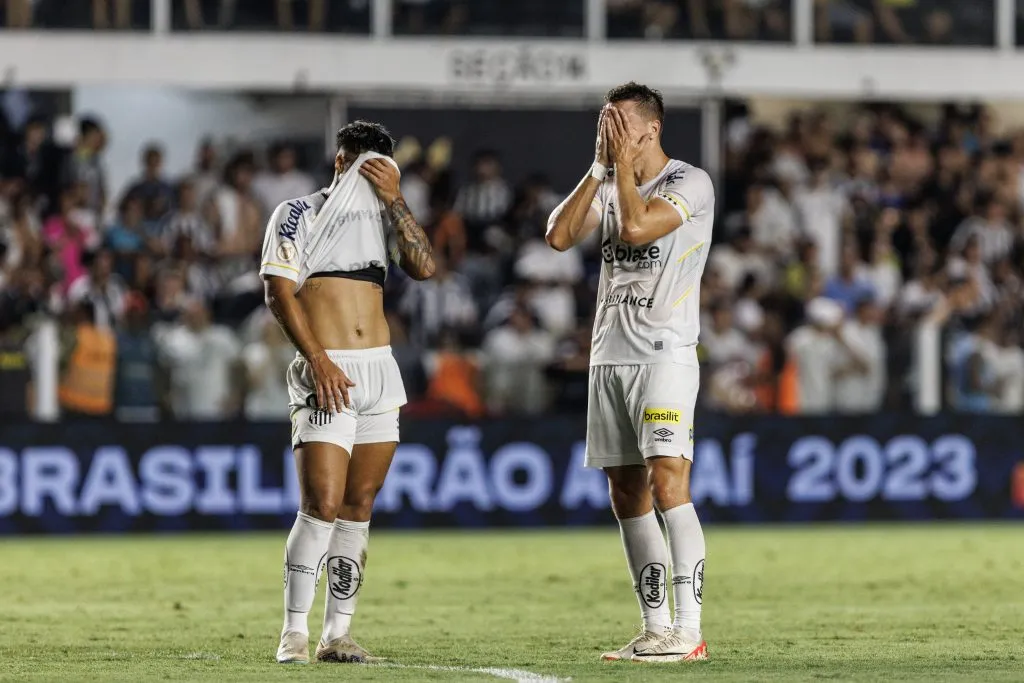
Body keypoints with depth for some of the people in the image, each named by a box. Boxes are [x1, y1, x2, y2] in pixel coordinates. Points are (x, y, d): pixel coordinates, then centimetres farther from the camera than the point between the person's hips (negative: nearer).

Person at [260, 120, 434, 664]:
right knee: (322, 506, -14)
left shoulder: (380, 216, 16)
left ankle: (337, 634, 9)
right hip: (326, 373, -5)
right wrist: (317, 359, -16)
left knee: (359, 507, 5)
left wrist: (393, 199, -4)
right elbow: (279, 293, -7)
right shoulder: (298, 215, 2)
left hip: (380, 372, 5)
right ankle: (294, 633, -8)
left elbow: (423, 268, 1)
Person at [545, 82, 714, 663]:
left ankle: (689, 630, -20)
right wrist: (600, 167, 1)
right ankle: (656, 628, 10)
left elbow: (636, 226, -20)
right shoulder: (609, 187, 17)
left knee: (668, 484, -17)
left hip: (665, 355, -8)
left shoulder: (690, 183, -5)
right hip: (610, 355, 8)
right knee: (627, 495, 6)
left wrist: (624, 163, -8)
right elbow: (559, 235, 3)